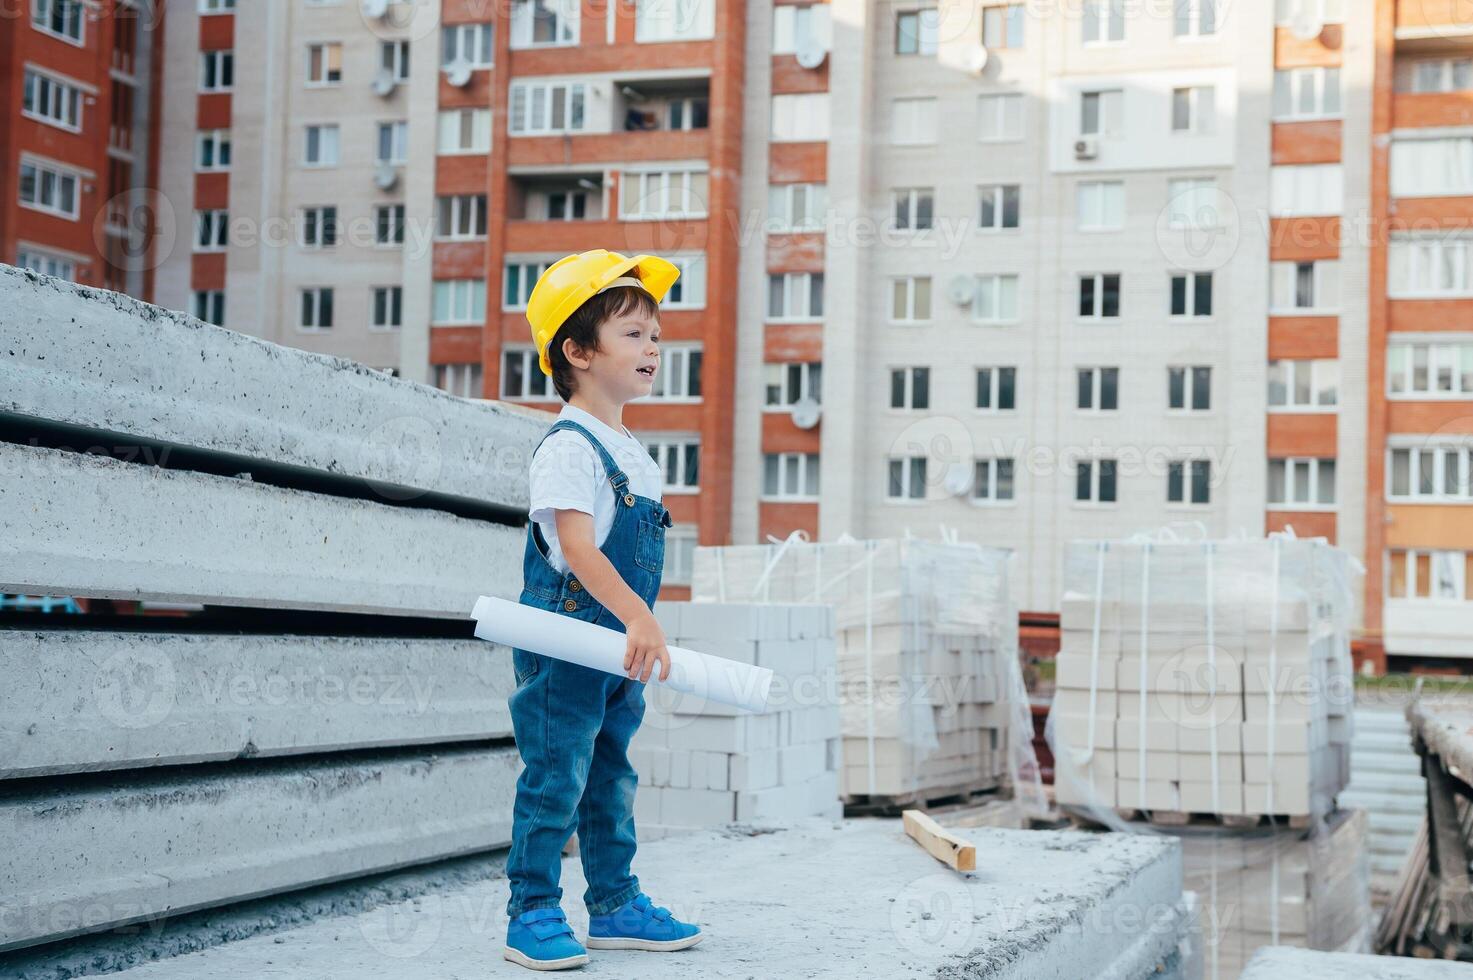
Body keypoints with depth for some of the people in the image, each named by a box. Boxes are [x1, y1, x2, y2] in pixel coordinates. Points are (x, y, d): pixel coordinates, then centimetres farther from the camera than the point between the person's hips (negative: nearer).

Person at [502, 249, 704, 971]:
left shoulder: (633, 453, 14)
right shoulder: (567, 447, -14)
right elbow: (576, 545, -24)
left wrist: (642, 628, 18)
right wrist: (637, 617, -31)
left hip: (621, 647, 9)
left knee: (611, 776, 15)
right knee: (556, 776, -4)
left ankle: (616, 905, 23)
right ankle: (532, 913, 5)